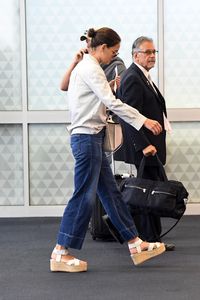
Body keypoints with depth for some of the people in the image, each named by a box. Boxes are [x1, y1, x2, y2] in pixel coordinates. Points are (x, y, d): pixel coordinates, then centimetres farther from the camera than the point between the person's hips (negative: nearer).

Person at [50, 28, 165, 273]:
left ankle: (135, 244, 16)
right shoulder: (91, 69, -14)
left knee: (111, 193, 11)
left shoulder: (84, 66, 16)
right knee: (84, 196, -5)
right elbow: (112, 103, -21)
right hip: (87, 138, -10)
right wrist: (143, 121, -20)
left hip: (90, 137, 10)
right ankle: (60, 253, 1)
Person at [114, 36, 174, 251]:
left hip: (149, 145, 10)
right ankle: (150, 240, 0)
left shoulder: (142, 76, 18)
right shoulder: (133, 78, -14)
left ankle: (150, 238, 18)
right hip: (144, 145, -10)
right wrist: (144, 145, -25)